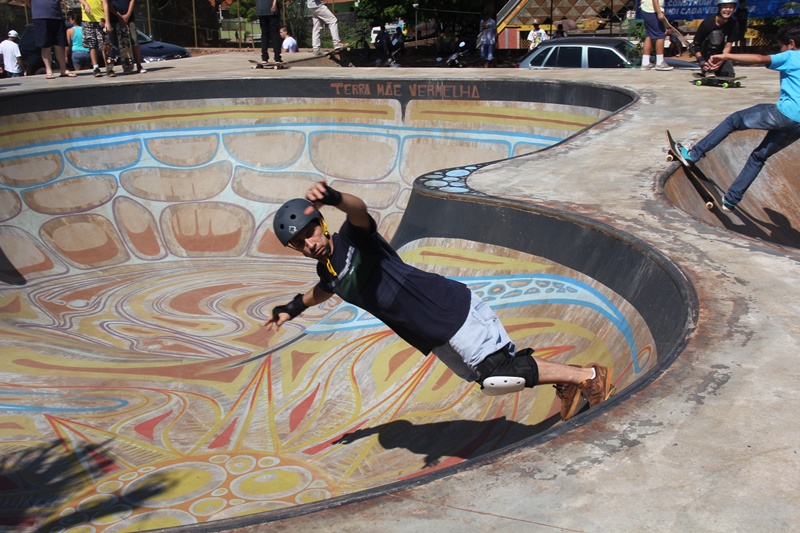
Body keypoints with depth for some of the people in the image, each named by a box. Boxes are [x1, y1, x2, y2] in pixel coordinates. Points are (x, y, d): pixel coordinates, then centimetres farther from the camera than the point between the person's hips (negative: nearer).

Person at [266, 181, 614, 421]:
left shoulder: (353, 238, -13)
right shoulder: (328, 273, 9)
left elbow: (359, 209, -39)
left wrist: (333, 198, -59)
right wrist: (295, 307, 38)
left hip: (453, 308, -8)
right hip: (435, 339, 8)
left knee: (500, 374, -16)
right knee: (491, 377, 8)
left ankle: (588, 375, 0)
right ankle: (563, 382, 24)